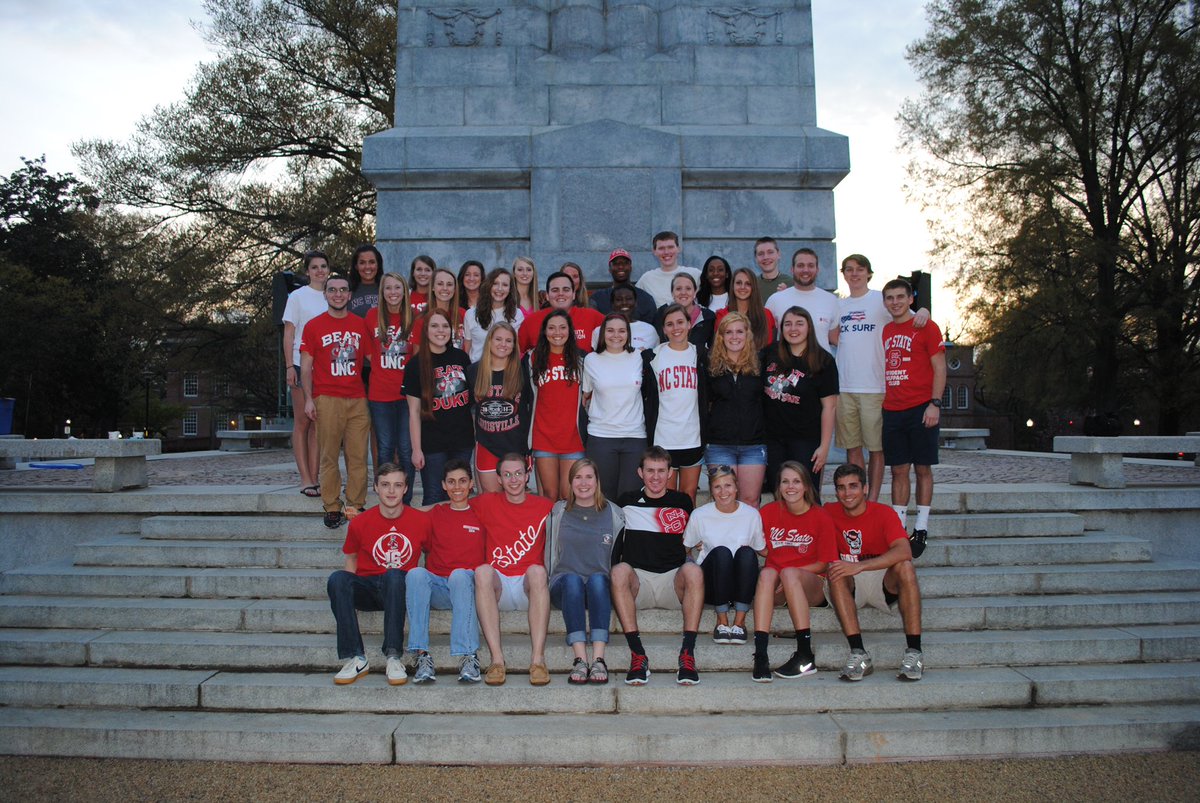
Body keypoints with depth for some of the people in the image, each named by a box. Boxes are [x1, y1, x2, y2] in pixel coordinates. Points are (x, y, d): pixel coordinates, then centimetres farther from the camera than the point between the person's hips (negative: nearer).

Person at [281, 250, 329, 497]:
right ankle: (305, 480, 2)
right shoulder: (298, 296, 2)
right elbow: (289, 333, -1)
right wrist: (290, 366, -10)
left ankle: (314, 478, 8)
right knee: (302, 422, 0)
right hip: (302, 364, -3)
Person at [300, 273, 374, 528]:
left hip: (357, 399, 2)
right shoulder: (314, 326, 6)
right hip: (327, 399, -2)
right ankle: (332, 509, 6)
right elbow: (306, 366, 5)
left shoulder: (361, 325, 12)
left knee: (358, 456, 0)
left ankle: (355, 507, 8)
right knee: (329, 457, -1)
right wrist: (309, 399, -4)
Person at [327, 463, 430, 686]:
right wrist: (349, 591, 0)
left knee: (394, 575, -36)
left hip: (400, 589, -1)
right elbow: (351, 557, 14)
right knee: (337, 578, -29)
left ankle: (393, 657, -34)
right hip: (367, 589, 2)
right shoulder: (360, 522, 0)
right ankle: (355, 658, -28)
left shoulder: (421, 520, -2)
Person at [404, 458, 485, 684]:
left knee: (459, 574, -36)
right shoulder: (435, 514, 19)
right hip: (437, 587, 2)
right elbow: (426, 547, 21)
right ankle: (422, 656, -37)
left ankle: (468, 657, -44)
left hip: (467, 585, -2)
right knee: (416, 573, -31)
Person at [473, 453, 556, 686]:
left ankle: (538, 658, -37)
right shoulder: (487, 504, 11)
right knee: (483, 570, -32)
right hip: (498, 588, 1)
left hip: (529, 588, 0)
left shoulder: (545, 507, 9)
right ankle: (497, 658, -36)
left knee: (537, 570, -34)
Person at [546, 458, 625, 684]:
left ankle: (598, 659, -45)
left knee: (597, 579, -36)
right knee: (572, 579, -36)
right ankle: (580, 660, -46)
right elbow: (550, 553, 20)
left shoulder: (613, 513, 16)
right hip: (565, 587, 0)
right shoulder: (558, 512, 17)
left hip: (601, 588, 0)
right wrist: (552, 580, 7)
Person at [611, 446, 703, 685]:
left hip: (673, 580, 0)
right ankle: (637, 655, -36)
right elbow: (614, 545, 16)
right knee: (619, 570, -34)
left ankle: (688, 654, -34)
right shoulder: (627, 502, 15)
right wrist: (612, 572, 1)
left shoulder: (682, 501, 17)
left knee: (693, 570, -33)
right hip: (638, 581, 0)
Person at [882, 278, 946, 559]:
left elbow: (939, 368, -4)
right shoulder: (885, 332, 13)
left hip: (920, 409, -4)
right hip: (892, 410, 5)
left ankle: (921, 529, 7)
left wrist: (935, 404, -13)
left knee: (923, 468, 1)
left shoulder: (926, 328, -1)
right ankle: (899, 527, 10)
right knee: (898, 470, 6)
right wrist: (879, 404, 11)